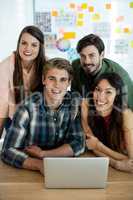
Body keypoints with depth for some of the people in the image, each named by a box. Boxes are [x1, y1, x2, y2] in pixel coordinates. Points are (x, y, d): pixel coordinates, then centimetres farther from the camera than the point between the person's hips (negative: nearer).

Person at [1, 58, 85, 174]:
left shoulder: (75, 104, -8)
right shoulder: (28, 107, -16)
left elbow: (78, 144, -7)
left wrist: (42, 154, -16)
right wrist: (39, 164, -34)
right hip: (29, 171, -1)